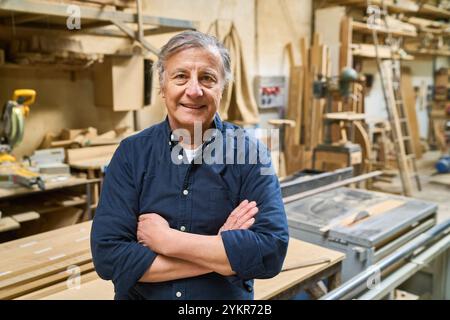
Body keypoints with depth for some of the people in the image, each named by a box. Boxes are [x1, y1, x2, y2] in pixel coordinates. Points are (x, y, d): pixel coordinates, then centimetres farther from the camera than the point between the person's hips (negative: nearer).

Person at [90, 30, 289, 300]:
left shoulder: (250, 152, -14)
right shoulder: (131, 153, -11)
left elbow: (272, 249, -24)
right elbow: (107, 255, -19)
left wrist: (166, 239, -24)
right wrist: (222, 255, -23)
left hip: (229, 297, 0)